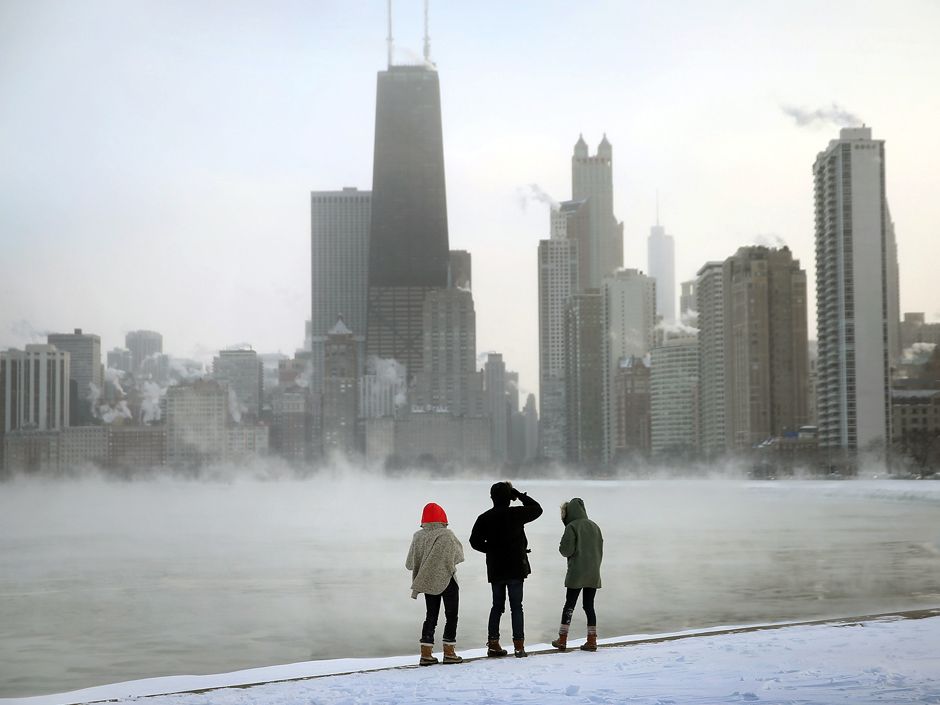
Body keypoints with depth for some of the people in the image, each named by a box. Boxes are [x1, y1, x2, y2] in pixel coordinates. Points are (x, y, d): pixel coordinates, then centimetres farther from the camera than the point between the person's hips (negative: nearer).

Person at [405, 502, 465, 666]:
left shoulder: (418, 536, -2)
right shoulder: (447, 535, -14)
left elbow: (410, 563, 1)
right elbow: (458, 555, -5)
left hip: (427, 582, 4)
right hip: (447, 580, -4)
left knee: (431, 616, 11)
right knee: (451, 616, 7)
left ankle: (426, 654, 6)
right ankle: (449, 652, 6)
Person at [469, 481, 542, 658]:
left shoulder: (484, 518, 0)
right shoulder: (515, 514, -8)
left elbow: (475, 542, 0)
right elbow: (537, 509, 7)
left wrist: (492, 550, 11)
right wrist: (519, 495, 11)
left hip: (495, 569, 3)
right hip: (515, 568, -3)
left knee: (497, 606, 12)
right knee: (516, 606, 0)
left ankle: (493, 644, 11)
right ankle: (519, 645, -4)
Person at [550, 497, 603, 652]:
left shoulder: (572, 527, -8)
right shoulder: (595, 526, 10)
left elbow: (566, 550, -13)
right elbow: (600, 550, 13)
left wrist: (561, 547, 9)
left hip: (576, 574, -5)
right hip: (593, 575, 5)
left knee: (569, 604, 3)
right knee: (589, 605, 9)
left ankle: (562, 639, 5)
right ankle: (592, 641, 4)